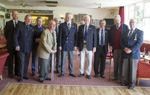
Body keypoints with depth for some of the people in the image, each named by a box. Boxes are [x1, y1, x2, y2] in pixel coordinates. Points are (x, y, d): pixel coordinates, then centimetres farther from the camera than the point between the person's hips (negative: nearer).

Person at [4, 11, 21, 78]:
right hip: (11, 44, -1)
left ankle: (17, 72, 22)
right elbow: (5, 33, 6)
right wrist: (9, 40, 6)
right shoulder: (8, 23, 0)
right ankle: (10, 73, 15)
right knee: (10, 59, 5)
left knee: (18, 59, 9)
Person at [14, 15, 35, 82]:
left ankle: (25, 74, 23)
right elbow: (15, 36, -6)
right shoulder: (20, 25, -4)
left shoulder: (32, 27, 10)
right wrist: (17, 45, -12)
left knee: (26, 62, 10)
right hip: (21, 48, -4)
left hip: (28, 48, 4)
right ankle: (21, 76, 10)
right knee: (21, 62, -1)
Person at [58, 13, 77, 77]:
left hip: (71, 45, 2)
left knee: (71, 60, 9)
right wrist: (59, 45, -5)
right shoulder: (62, 25, 0)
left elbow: (76, 35, 5)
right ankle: (62, 72, 16)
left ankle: (71, 72, 20)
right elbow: (60, 36, -1)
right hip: (64, 45, -1)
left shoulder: (74, 25, 5)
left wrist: (75, 45, -1)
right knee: (63, 59, 5)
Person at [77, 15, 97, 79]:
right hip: (82, 46, 1)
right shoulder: (80, 27, 8)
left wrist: (94, 47, -5)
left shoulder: (93, 27, 3)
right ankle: (82, 72, 21)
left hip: (89, 46, -1)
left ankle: (88, 74, 15)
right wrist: (78, 46, 5)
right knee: (82, 60, 7)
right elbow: (78, 37, 8)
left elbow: (95, 37, 1)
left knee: (89, 61, 3)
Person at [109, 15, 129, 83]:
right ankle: (115, 76, 23)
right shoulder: (112, 27, 9)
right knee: (115, 63, 13)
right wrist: (110, 45, 1)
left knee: (120, 64, 0)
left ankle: (119, 78, 8)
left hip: (122, 48, -4)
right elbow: (110, 37, 12)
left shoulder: (125, 26, -2)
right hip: (115, 48, 4)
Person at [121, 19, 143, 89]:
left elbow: (139, 42, -9)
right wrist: (124, 48, -10)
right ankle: (126, 81, 21)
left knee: (133, 69, 0)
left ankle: (132, 83, 11)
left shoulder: (140, 32, 1)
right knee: (126, 68, 8)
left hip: (134, 54, -4)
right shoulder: (125, 32, 16)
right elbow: (121, 41, 11)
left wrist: (131, 50, -17)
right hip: (126, 54, 4)